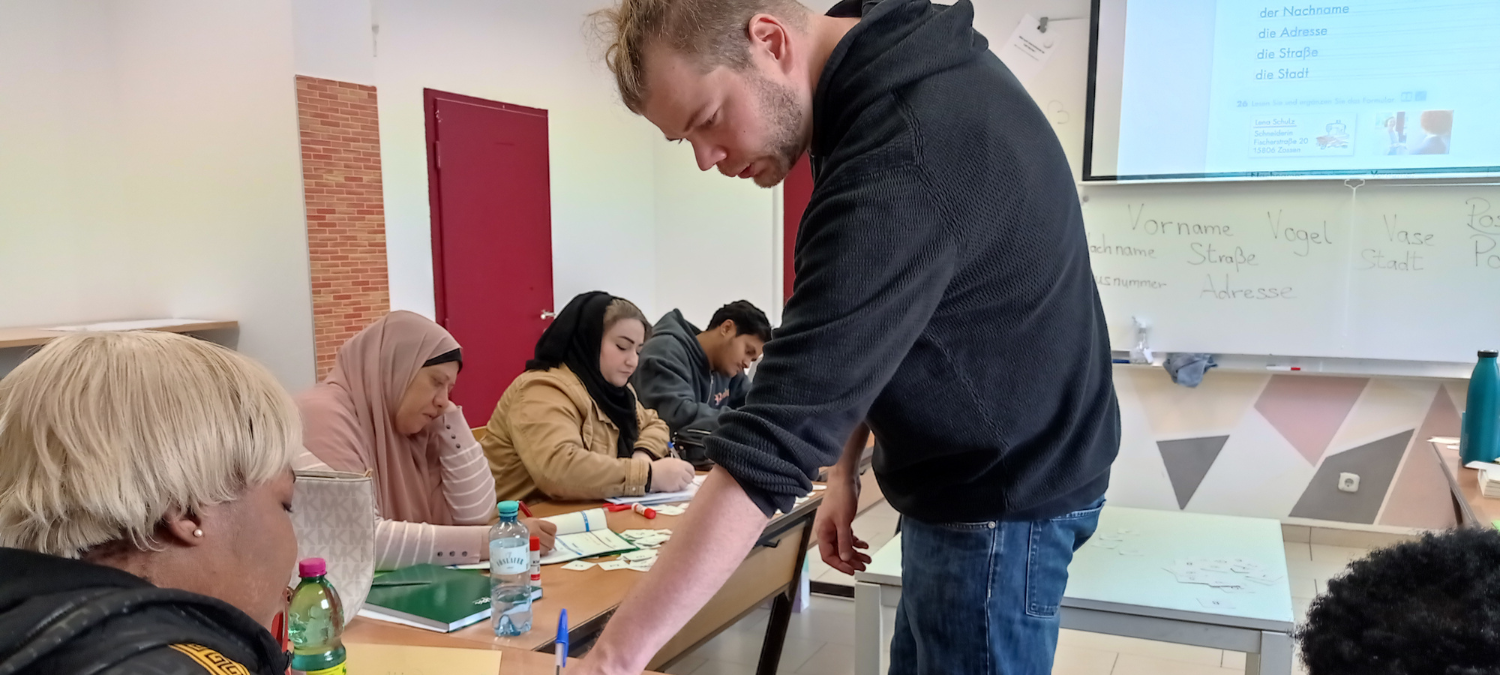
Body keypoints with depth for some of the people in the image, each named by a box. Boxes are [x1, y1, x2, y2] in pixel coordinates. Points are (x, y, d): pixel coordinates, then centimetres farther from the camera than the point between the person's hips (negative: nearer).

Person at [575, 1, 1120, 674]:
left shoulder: (898, 162, -31)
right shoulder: (908, 61, 0)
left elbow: (777, 438, -33)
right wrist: (845, 465, 5)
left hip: (1001, 502, -9)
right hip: (973, 478, 9)